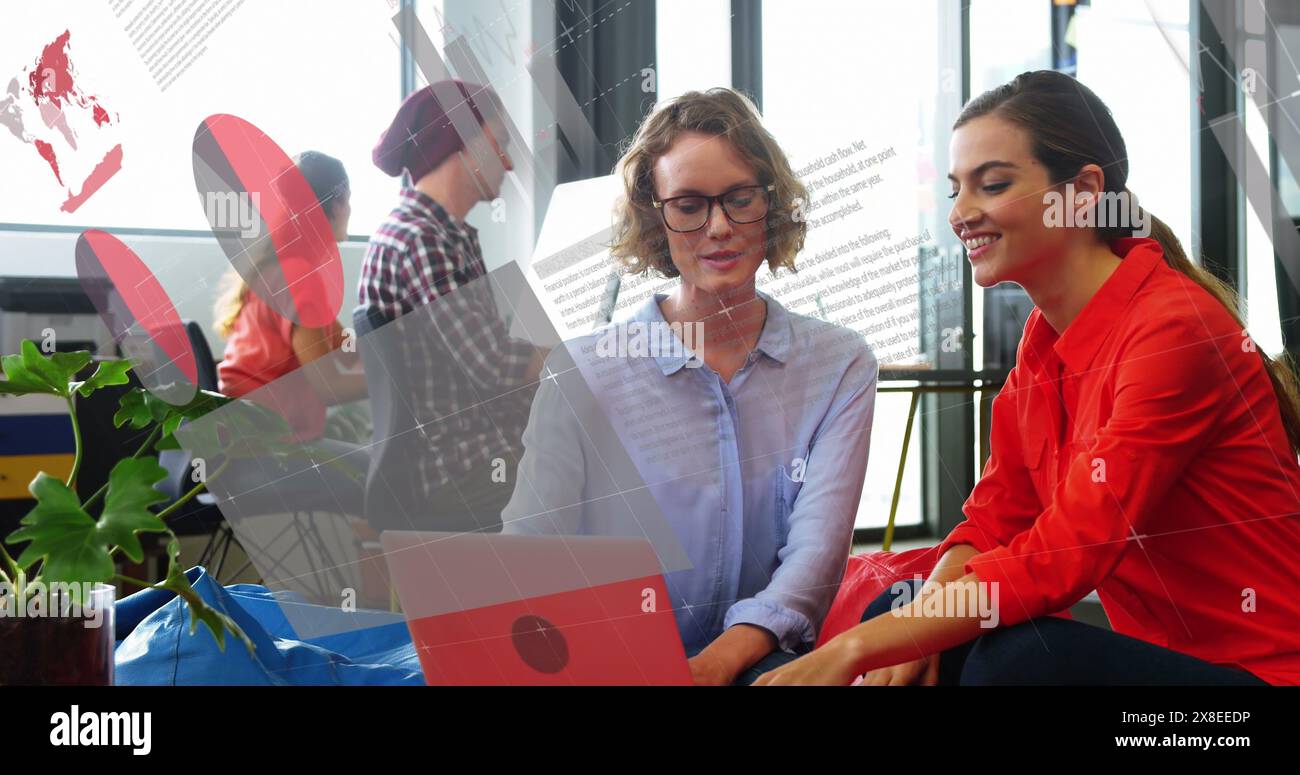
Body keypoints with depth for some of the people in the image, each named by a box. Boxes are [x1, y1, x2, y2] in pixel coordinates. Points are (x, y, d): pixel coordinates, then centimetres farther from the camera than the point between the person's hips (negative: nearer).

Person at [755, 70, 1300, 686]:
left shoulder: (1174, 330, -19)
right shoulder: (1045, 338, 6)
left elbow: (1068, 553, -25)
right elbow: (994, 520, 6)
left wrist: (854, 649, -27)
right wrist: (909, 634, -13)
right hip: (1152, 646, 7)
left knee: (1017, 654, -29)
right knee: (896, 612, -2)